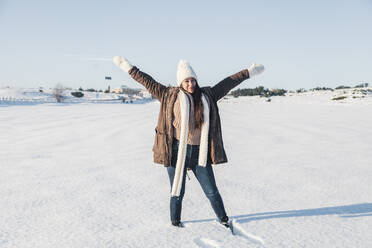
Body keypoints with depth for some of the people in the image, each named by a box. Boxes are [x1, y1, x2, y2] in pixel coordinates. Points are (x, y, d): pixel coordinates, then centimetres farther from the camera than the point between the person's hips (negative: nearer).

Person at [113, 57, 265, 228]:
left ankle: (223, 219, 31)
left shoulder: (207, 96, 10)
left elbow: (228, 83, 17)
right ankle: (175, 222, 31)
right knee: (177, 192, 8)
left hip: (200, 153, 2)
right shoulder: (170, 96, 3)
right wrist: (129, 68, 8)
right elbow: (148, 82, 7)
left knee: (212, 191, 8)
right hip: (177, 152, -2)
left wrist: (248, 72, 23)